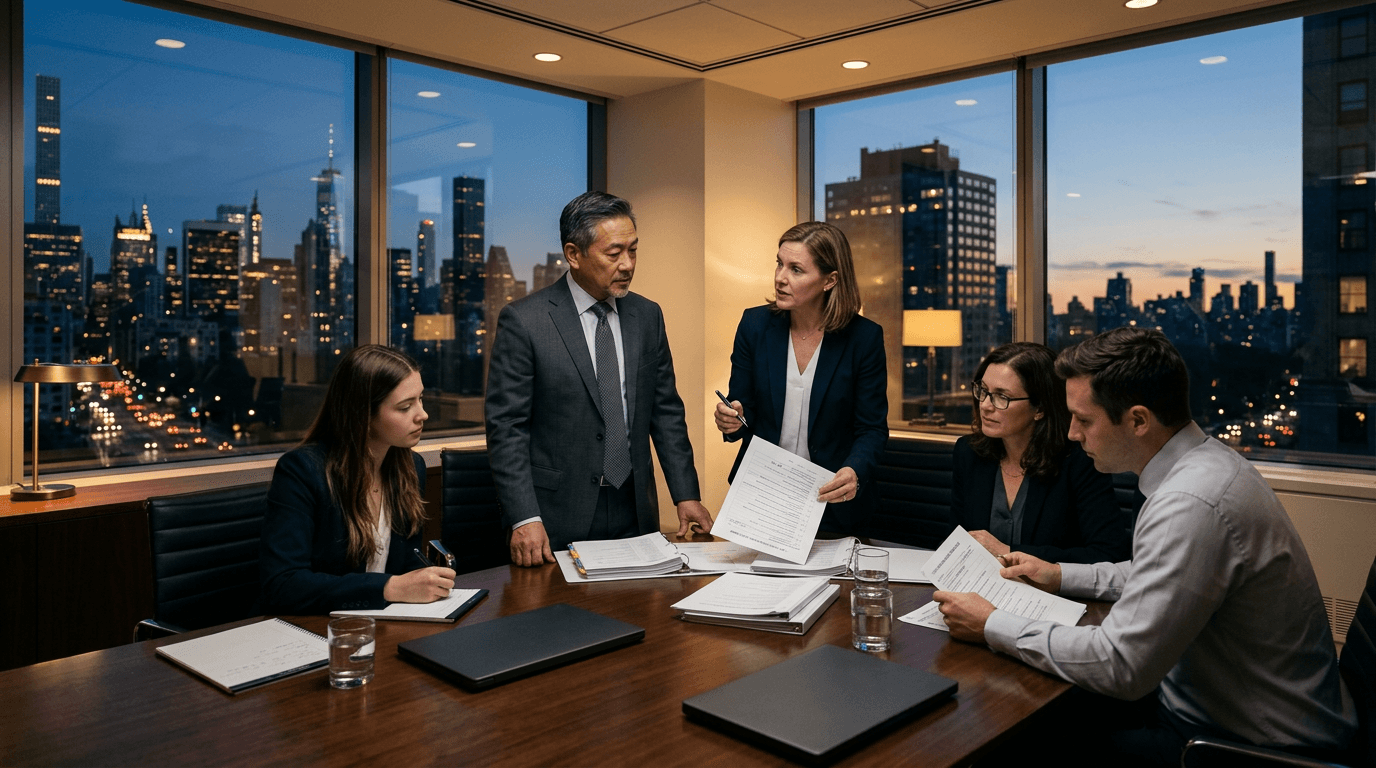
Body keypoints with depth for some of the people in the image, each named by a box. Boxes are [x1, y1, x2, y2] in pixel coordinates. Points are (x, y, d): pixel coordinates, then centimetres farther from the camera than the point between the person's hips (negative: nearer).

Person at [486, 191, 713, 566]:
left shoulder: (647, 315, 7)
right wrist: (524, 519, -18)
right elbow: (506, 428, -11)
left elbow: (666, 412, 10)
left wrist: (686, 495, 3)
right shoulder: (522, 321, -9)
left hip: (634, 516, 4)